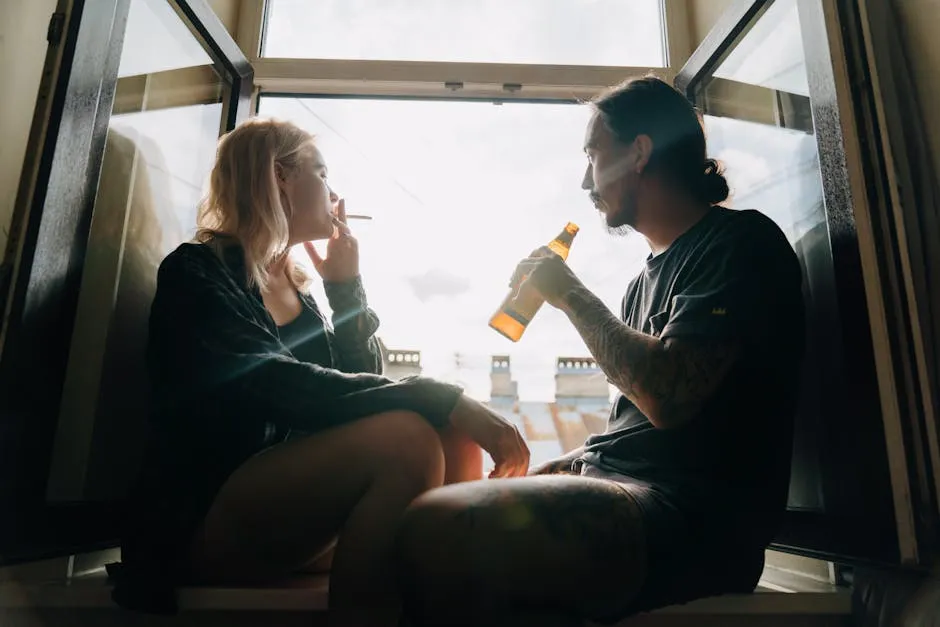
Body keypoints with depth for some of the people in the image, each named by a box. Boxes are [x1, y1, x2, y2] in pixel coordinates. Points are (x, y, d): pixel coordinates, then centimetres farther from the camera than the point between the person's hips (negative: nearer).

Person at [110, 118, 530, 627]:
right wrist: (441, 401, -29)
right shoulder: (195, 273, -6)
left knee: (455, 436, -13)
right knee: (405, 439, -30)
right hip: (205, 520, -7)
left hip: (289, 501, 7)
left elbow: (361, 383, 10)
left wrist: (346, 285, 3)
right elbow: (276, 386, -24)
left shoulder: (296, 288, 15)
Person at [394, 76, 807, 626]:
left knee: (435, 529, -31)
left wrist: (571, 294, -7)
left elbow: (667, 398, -21)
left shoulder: (742, 242, -5)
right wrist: (553, 469, 8)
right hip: (619, 496, 9)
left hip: (693, 523, -9)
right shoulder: (651, 275, 22)